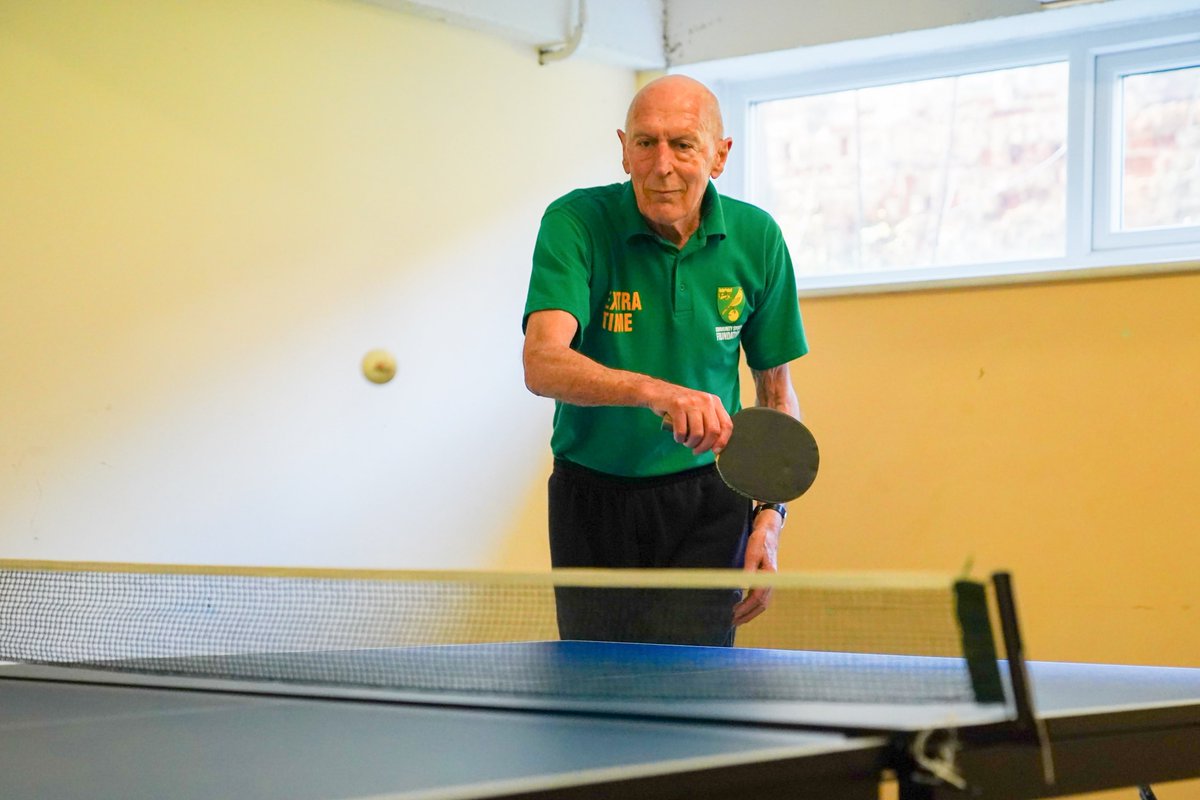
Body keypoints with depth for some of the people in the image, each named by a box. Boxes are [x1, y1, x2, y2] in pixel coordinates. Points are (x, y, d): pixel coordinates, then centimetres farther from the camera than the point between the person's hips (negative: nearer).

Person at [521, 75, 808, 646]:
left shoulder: (757, 240, -5)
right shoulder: (576, 224, -15)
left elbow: (775, 391, 6)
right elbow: (542, 364, -30)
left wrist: (771, 514, -5)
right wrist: (656, 391, -46)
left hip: (707, 502, 1)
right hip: (592, 499, -1)